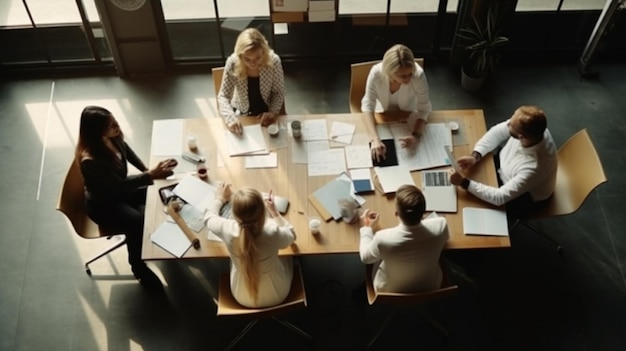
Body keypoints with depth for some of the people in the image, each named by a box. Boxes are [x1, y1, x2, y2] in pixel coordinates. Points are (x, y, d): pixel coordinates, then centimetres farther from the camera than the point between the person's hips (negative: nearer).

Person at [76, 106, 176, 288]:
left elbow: (128, 153, 6)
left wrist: (149, 170, -6)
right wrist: (151, 175, -35)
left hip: (120, 191, 7)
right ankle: (138, 267, 0)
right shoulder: (90, 161, -37)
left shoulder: (113, 138, -16)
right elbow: (120, 184, -30)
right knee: (137, 222, -27)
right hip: (102, 204, -7)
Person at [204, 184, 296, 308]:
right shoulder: (272, 232, -36)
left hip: (243, 298, 1)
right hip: (277, 296, -1)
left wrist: (220, 199, 12)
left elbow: (209, 217, -5)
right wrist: (274, 212, -3)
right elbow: (291, 235, -9)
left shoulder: (228, 230, -32)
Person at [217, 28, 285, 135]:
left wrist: (273, 112, -23)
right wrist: (231, 118, -31)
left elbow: (279, 92, -7)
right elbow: (223, 96, -15)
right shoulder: (233, 63, -23)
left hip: (265, 113, 0)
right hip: (242, 115, 0)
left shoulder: (274, 61, -22)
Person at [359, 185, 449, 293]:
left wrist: (366, 228, 4)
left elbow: (365, 257, -12)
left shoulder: (383, 238, -38)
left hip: (391, 292, -2)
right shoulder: (440, 226, -32)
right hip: (430, 288, 2)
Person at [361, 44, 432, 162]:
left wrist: (416, 135, -43)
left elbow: (423, 109, -25)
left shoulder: (418, 75, -35)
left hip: (409, 118, 0)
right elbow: (367, 105, -28)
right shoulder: (376, 73, -34)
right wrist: (375, 139, -42)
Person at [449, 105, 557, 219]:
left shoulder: (534, 168, -44)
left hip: (525, 197, -5)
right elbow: (497, 132, -12)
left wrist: (464, 183, -36)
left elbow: (499, 197, -37)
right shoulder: (532, 129, -29)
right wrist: (475, 155, -24)